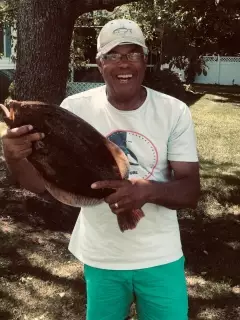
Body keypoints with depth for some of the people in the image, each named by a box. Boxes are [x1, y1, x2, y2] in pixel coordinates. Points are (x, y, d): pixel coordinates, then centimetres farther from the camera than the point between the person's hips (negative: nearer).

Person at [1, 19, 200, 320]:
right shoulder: (76, 108, -10)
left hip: (161, 257, 0)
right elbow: (44, 181, -9)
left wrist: (149, 191, -33)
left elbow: (191, 191, -11)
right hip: (101, 258, 1)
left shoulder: (175, 111, -11)